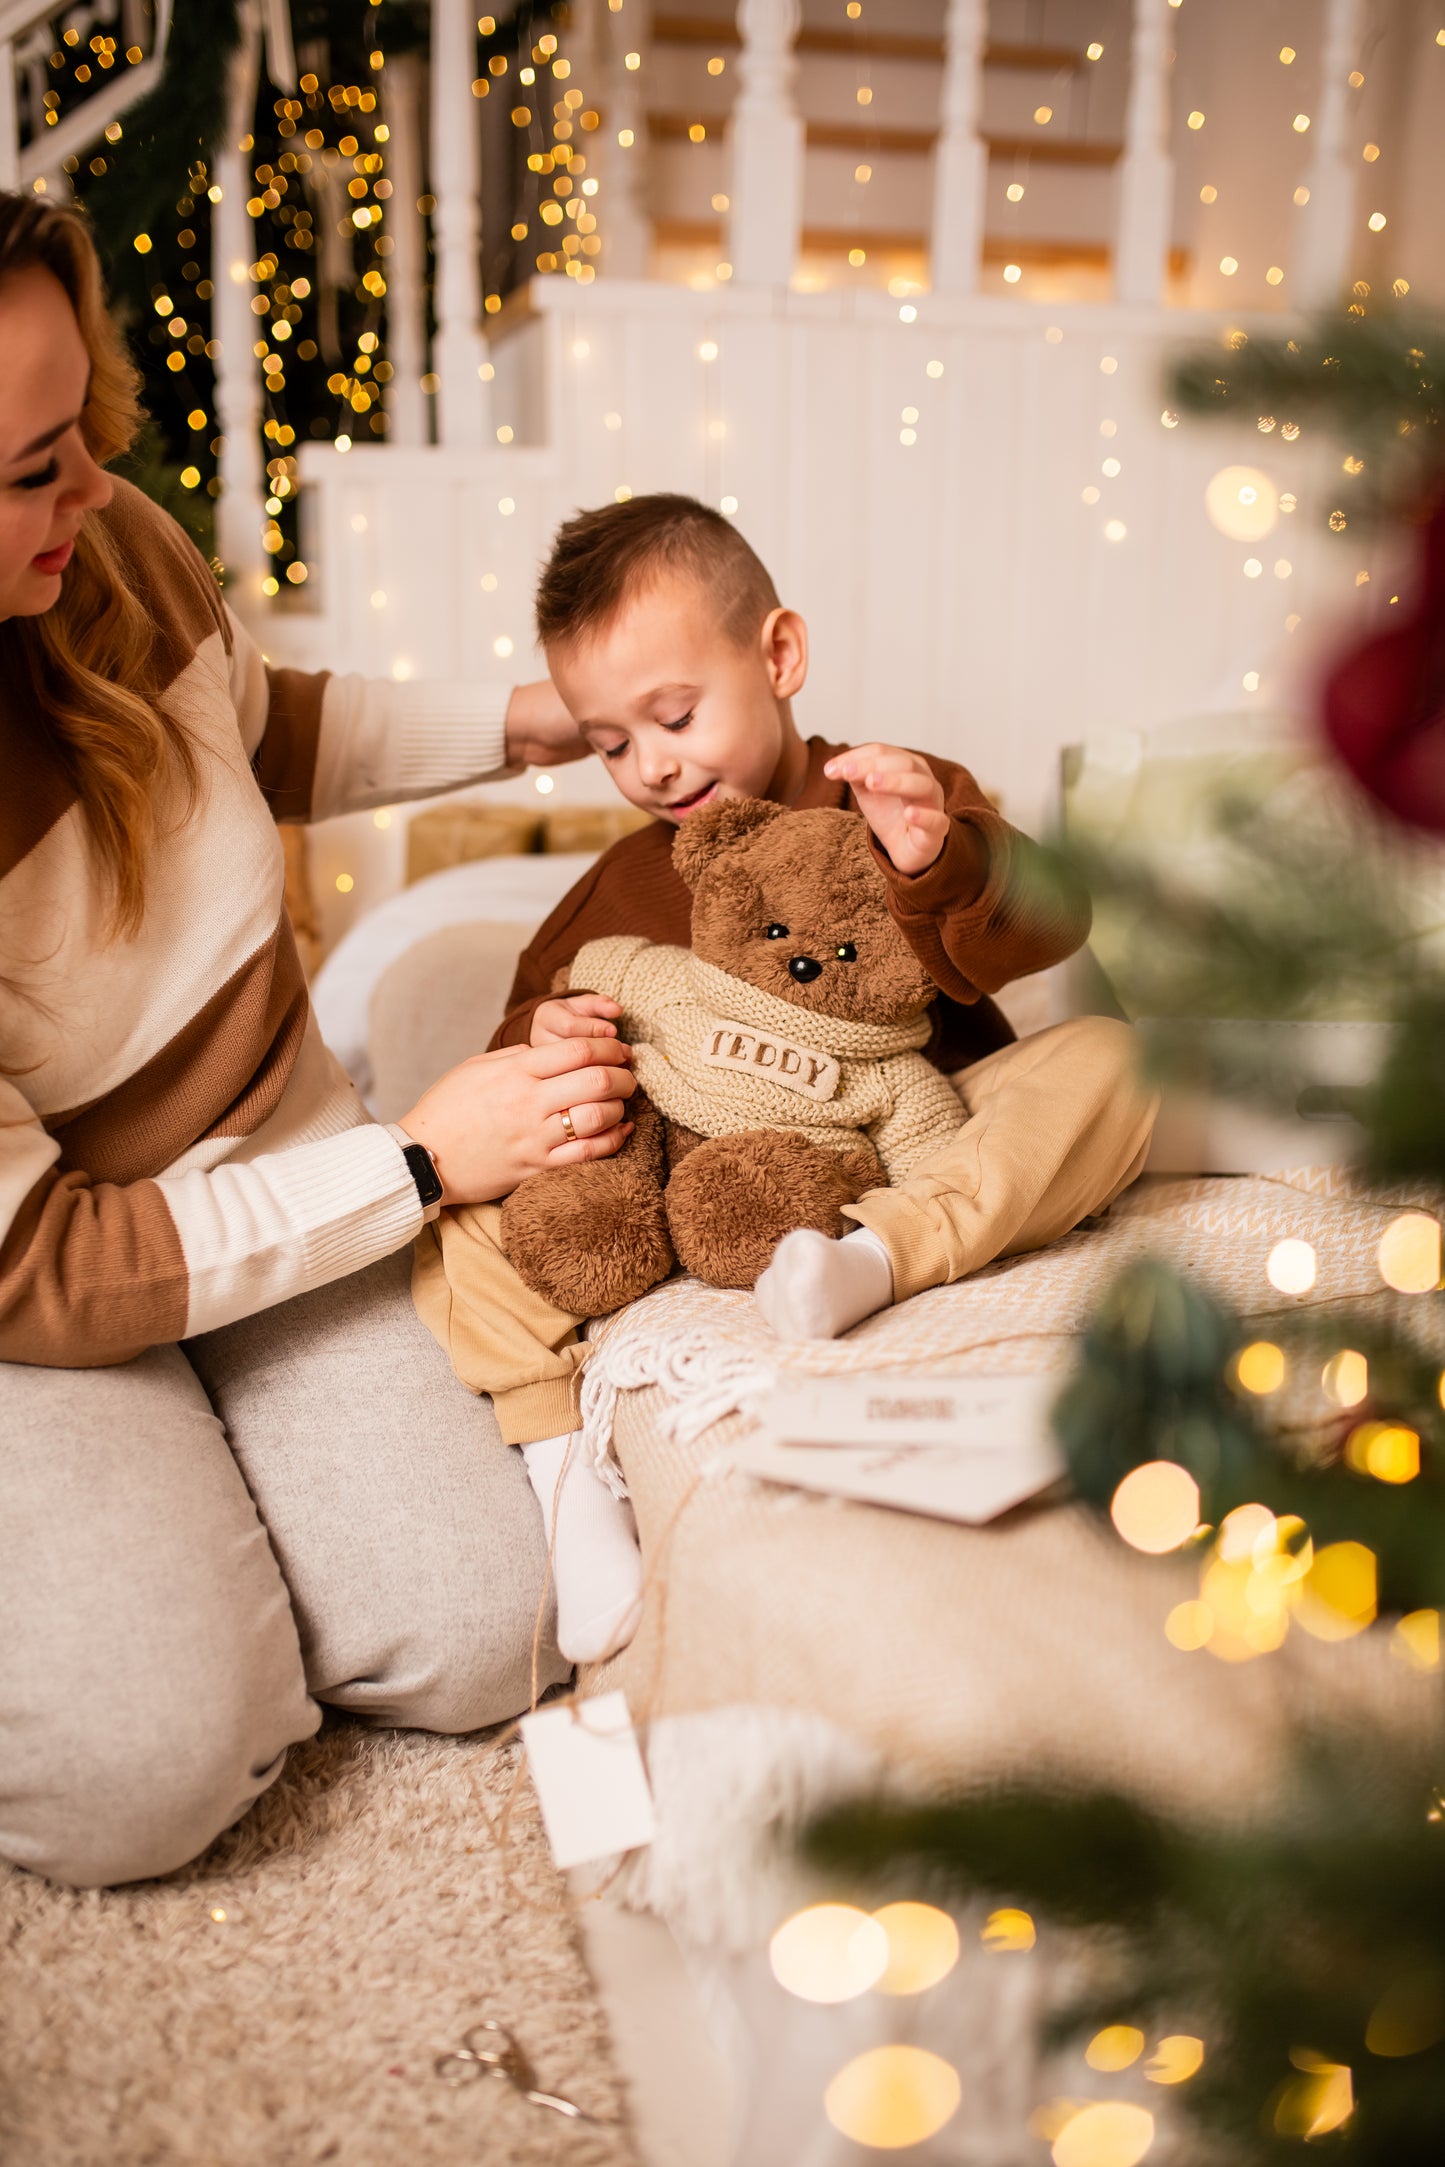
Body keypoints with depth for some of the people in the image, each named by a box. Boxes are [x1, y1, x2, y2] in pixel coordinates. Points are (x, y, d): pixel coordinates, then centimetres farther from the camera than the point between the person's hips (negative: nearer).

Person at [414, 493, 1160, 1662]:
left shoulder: (903, 803, 1)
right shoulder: (620, 886, 12)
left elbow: (1047, 924, -12)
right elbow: (530, 1012, 11)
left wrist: (937, 859, -33)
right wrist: (538, 1039, -14)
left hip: (912, 1153, -1)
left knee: (1107, 1061, -25)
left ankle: (881, 1252, -44)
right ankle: (562, 1459, -26)